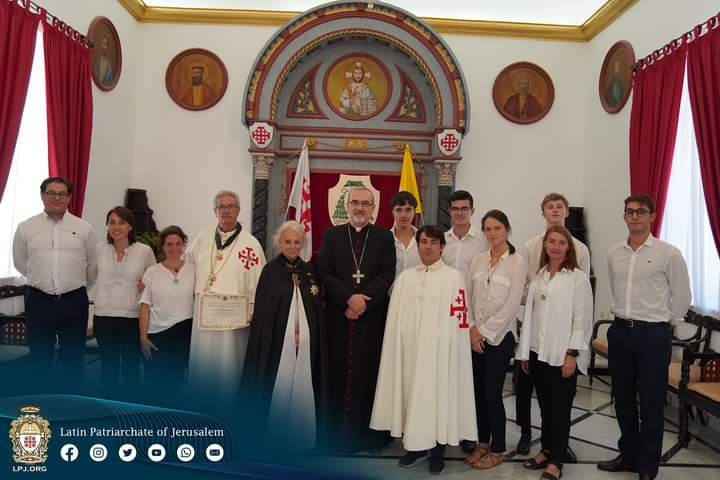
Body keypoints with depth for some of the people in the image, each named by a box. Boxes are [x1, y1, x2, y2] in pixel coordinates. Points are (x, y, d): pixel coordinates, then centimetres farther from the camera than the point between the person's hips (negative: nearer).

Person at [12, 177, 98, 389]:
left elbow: (94, 264, 8)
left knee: (73, 357, 8)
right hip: (39, 300, 1)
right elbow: (20, 262, 15)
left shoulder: (84, 228, 1)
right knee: (39, 357, 10)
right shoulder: (26, 228, 3)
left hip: (74, 301, 0)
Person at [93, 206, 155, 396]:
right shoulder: (99, 249, 1)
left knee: (131, 365, 9)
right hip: (103, 316, 1)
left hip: (132, 316, -1)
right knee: (108, 364, 12)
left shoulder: (145, 251, -3)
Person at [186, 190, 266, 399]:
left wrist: (255, 313, -6)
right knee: (203, 361, 9)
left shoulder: (250, 243, -3)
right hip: (204, 314, 3)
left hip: (234, 316, -3)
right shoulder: (202, 239, 9)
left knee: (229, 362, 2)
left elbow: (259, 280, -3)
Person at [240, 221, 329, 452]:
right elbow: (261, 311, -2)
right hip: (277, 341, -3)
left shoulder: (309, 271, 9)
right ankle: (275, 434, 15)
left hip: (305, 343, 3)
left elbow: (317, 309, 11)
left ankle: (301, 434, 19)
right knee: (279, 386, 0)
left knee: (302, 385, 5)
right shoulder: (270, 271, 0)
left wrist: (303, 335, -1)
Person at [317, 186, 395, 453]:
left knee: (369, 374, 4)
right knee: (338, 373, 4)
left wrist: (363, 302, -13)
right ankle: (337, 432, 14)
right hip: (338, 316, 1)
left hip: (373, 317, 0)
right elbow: (324, 273, -1)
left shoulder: (384, 237, 7)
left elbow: (387, 275, -2)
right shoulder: (331, 235, 8)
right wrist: (349, 298, -13)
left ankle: (369, 434, 14)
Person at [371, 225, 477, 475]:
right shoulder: (405, 277, 8)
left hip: (438, 349, -3)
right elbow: (396, 318, 7)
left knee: (438, 394, 2)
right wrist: (399, 346, 3)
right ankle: (415, 444, 25)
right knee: (412, 393, 9)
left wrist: (449, 350, -11)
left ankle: (438, 449, 16)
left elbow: (456, 319, -6)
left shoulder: (453, 277, -3)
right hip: (410, 347, 4)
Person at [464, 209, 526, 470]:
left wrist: (483, 330, -12)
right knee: (477, 392, 11)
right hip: (474, 336, 4)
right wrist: (471, 330, -5)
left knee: (492, 393, 1)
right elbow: (467, 298, 6)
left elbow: (511, 306, -13)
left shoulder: (517, 262, -8)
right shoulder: (477, 260, 6)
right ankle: (482, 443, 28)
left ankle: (497, 449, 19)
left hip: (499, 336, -4)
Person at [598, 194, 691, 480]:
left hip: (652, 334, -5)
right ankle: (628, 455, 31)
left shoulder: (668, 254, -8)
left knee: (651, 405, 4)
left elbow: (682, 297, 0)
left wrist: (663, 323, 4)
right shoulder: (614, 253, 7)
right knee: (623, 400, 15)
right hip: (620, 331, 5)